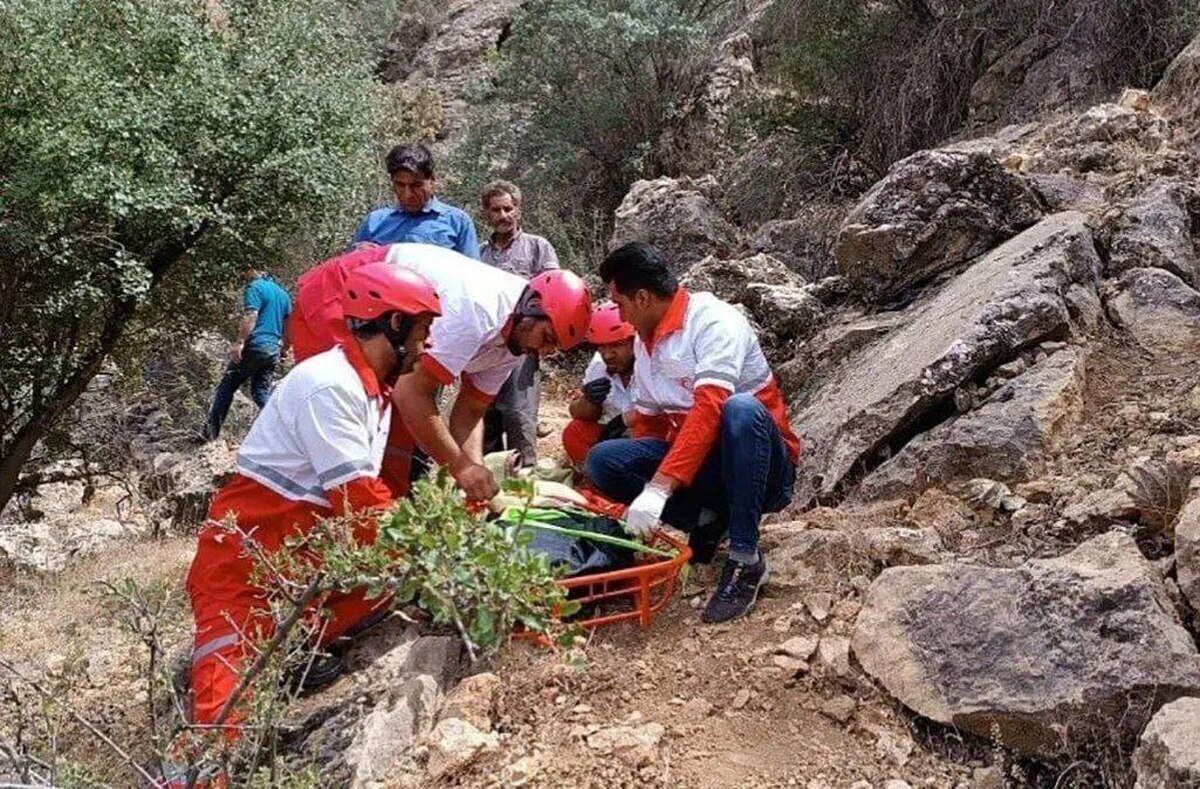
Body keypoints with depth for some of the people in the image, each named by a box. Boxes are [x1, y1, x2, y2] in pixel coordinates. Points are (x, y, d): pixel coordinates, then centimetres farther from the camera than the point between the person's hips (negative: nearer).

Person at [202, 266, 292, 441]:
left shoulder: (255, 288, -4)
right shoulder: (283, 294, 18)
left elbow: (251, 316, -18)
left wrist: (239, 342, -21)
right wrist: (283, 349, 26)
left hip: (254, 346, -6)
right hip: (273, 350, 6)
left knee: (227, 387, 5)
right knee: (262, 392, 11)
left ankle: (210, 431, 6)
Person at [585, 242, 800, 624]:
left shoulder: (714, 320, -16)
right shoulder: (644, 339, 10)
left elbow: (709, 409, -30)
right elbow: (648, 421, 15)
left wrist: (659, 488, -38)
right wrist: (640, 491, 3)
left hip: (762, 468, -6)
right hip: (702, 471, 6)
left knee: (740, 408, -39)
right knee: (602, 460, -13)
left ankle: (746, 561, -29)